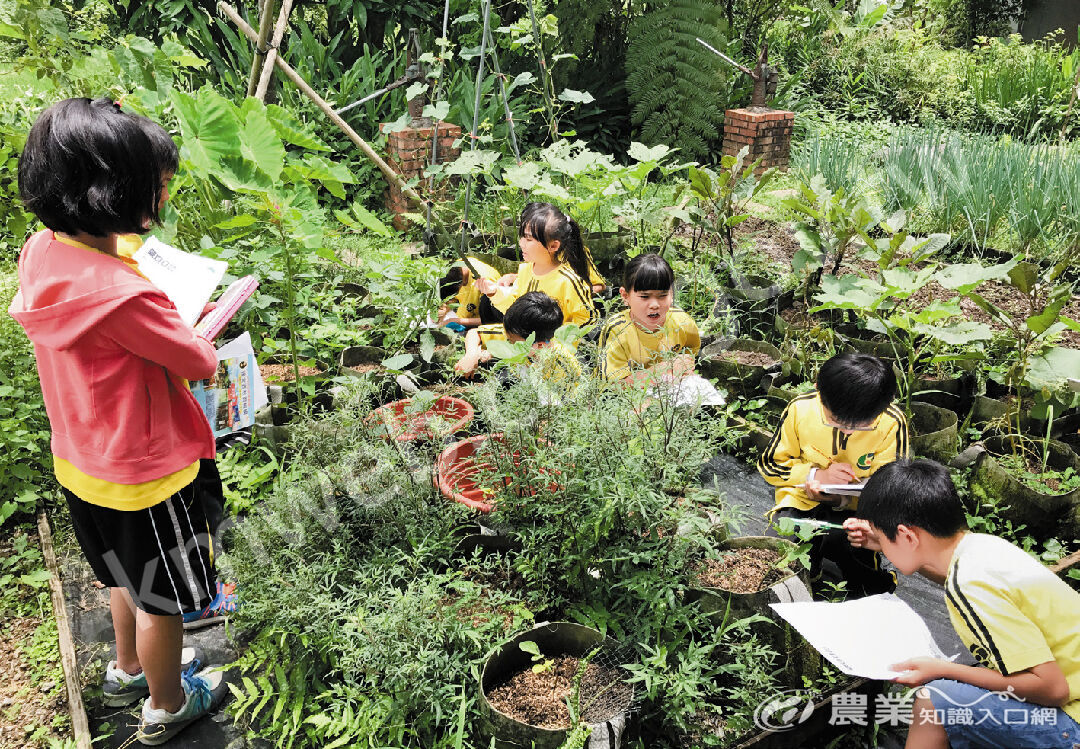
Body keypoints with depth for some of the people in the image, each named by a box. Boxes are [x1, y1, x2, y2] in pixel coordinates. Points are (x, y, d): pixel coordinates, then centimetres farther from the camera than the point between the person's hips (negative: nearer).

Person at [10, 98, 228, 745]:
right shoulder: (122, 297, -35)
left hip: (80, 463, 8)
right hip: (144, 473, -8)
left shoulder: (40, 252, -10)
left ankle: (129, 668, 55)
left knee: (128, 575, 31)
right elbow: (200, 363, -20)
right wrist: (202, 335, 0)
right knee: (164, 596, 17)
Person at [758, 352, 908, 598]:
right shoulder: (800, 409, -12)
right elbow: (770, 464, -1)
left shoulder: (892, 423, -14)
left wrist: (843, 498, -26)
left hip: (855, 506, -1)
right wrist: (817, 475, -18)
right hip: (803, 500, 1)